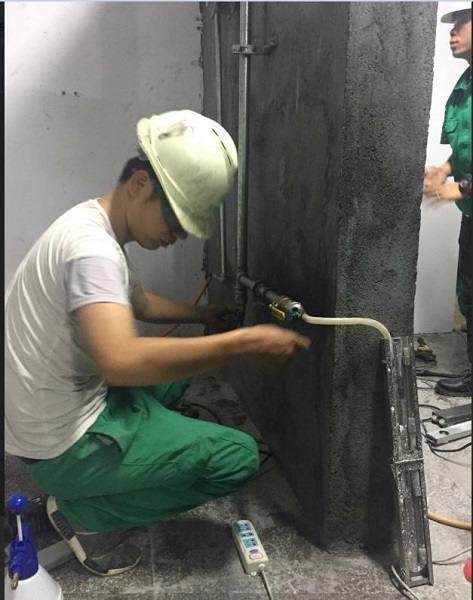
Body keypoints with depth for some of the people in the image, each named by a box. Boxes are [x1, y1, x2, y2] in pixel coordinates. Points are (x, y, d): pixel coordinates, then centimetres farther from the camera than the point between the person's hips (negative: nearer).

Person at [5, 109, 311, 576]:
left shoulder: (96, 227, 5)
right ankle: (84, 512, 2)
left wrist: (202, 315, 18)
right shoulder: (92, 246, -27)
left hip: (71, 407, 10)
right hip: (64, 445, -10)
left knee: (178, 364, 25)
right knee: (238, 457, -9)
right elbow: (121, 360, -42)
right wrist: (248, 342, -37)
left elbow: (139, 303, 22)